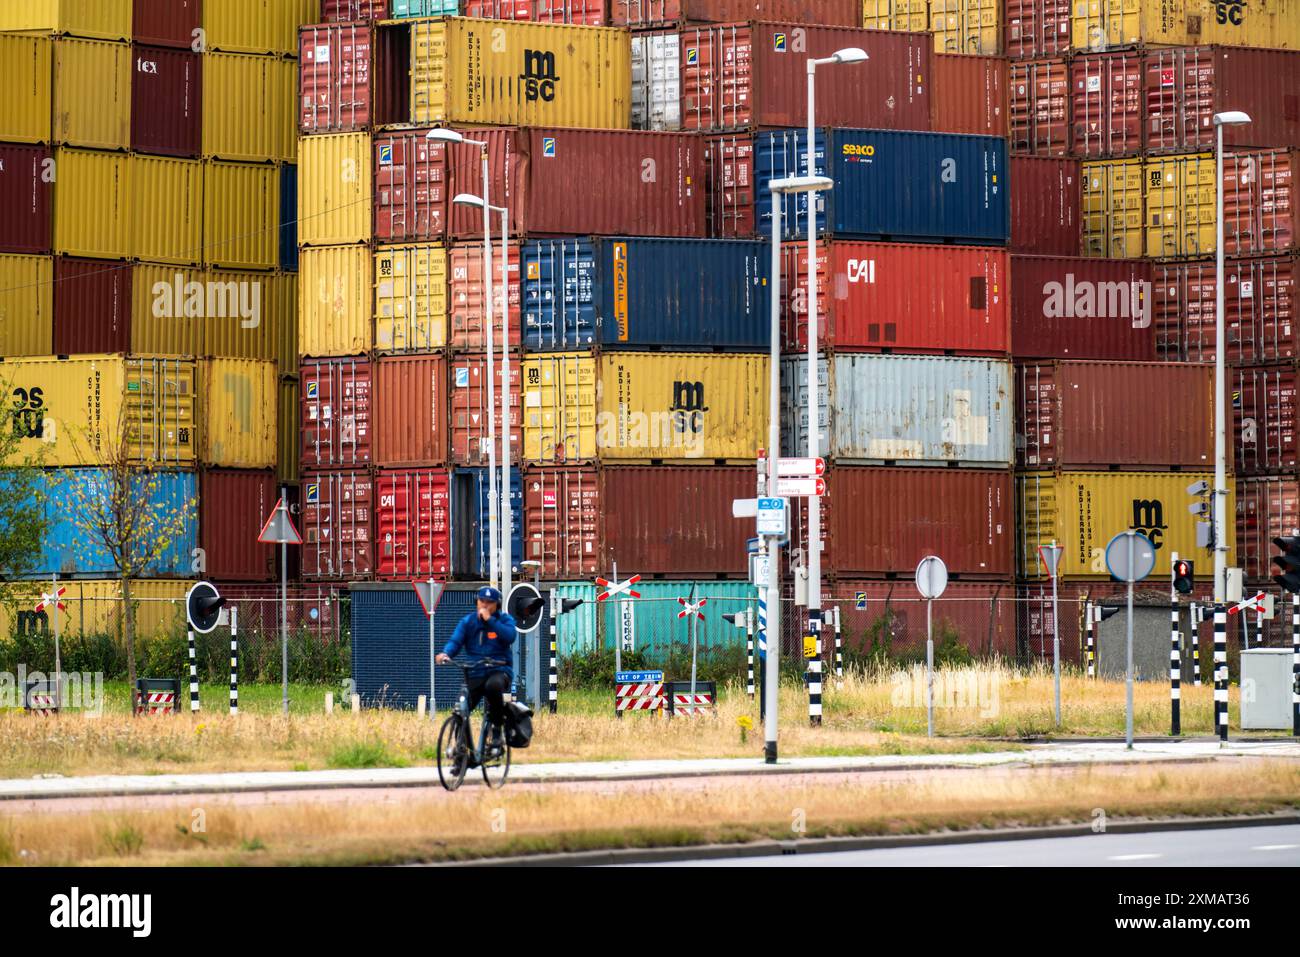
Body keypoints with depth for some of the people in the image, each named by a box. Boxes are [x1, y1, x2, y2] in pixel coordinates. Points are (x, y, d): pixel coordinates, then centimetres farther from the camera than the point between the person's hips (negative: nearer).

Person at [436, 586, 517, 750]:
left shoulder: (505, 620, 5)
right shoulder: (468, 621, 9)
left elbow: (510, 636, -15)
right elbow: (455, 641, -5)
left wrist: (490, 620, -16)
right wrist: (446, 653, -26)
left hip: (499, 670, -3)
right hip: (475, 674, 3)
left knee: (493, 686, -38)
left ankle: (496, 729, -21)